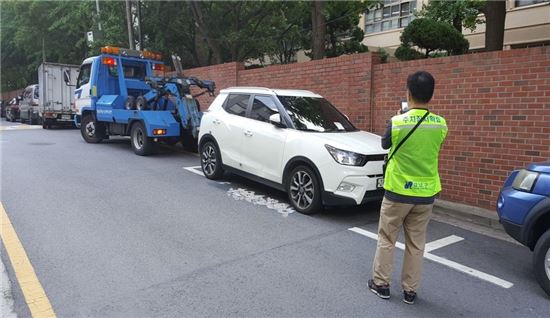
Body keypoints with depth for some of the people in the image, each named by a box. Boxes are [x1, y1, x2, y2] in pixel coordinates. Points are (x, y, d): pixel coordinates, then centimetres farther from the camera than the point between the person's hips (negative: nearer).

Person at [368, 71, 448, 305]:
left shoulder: (396, 122, -15)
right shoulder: (441, 125, -4)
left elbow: (385, 145, 5)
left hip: (397, 192, -3)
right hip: (425, 194, 3)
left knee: (386, 240, 12)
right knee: (416, 244, 14)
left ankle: (381, 284, 23)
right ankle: (410, 290, 24)